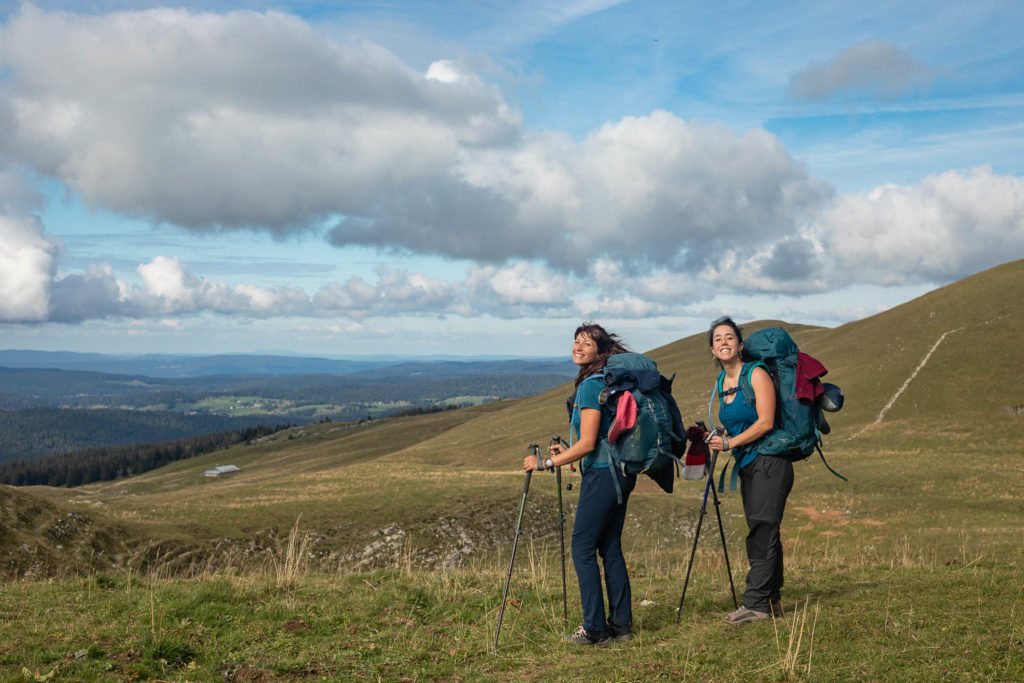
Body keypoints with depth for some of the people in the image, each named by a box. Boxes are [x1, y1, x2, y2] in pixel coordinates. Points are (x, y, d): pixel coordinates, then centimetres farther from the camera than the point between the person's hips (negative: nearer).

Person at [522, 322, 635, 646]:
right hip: (621, 473, 10)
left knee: (583, 548, -3)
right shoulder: (607, 381, 15)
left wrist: (547, 463, -11)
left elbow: (587, 444, -18)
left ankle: (595, 629, -1)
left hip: (602, 474, -10)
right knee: (610, 547, 13)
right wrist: (567, 452, 24)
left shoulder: (591, 385, -15)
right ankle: (621, 624, 16)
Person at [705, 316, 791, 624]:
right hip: (746, 465, 8)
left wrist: (730, 443, -15)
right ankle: (772, 601, 14)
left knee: (762, 528, -12)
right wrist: (715, 438, 7)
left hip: (770, 462, -8)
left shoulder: (756, 374, -10)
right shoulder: (721, 382, 13)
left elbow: (765, 422, -17)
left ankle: (756, 603, -12)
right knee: (761, 532, 9)